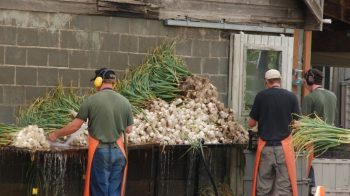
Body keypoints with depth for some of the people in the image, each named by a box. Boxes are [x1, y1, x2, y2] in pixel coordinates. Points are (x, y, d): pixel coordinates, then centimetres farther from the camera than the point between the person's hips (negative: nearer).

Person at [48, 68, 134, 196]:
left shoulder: (92, 100, -9)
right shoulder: (124, 102, 1)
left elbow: (75, 126, -5)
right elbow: (128, 130, 8)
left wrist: (56, 134, 9)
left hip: (100, 151, -3)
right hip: (118, 151, 3)